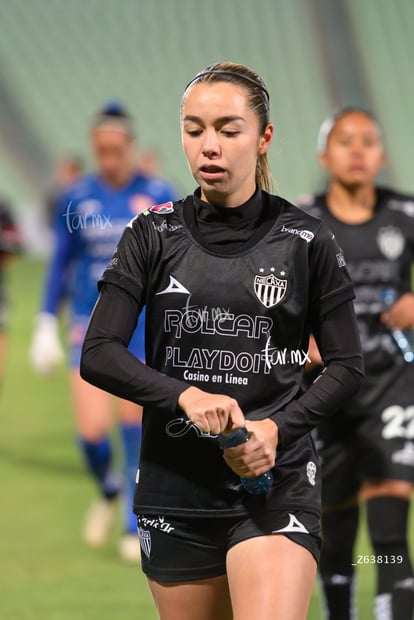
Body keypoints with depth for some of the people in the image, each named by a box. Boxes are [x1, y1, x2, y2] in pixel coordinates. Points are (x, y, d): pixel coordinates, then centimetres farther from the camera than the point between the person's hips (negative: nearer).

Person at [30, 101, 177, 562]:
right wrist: (46, 324, 7)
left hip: (143, 321, -1)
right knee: (92, 430, -7)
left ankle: (135, 525, 11)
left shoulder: (157, 196, -4)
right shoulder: (77, 198, 0)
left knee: (135, 424, -2)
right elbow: (60, 263, 8)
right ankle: (108, 490, 25)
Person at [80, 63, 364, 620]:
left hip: (275, 482, -2)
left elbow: (346, 366, 5)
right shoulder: (154, 235, 3)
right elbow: (98, 355, -4)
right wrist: (186, 395, -21)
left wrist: (278, 428, -13)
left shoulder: (305, 242, 0)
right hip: (174, 485, 2)